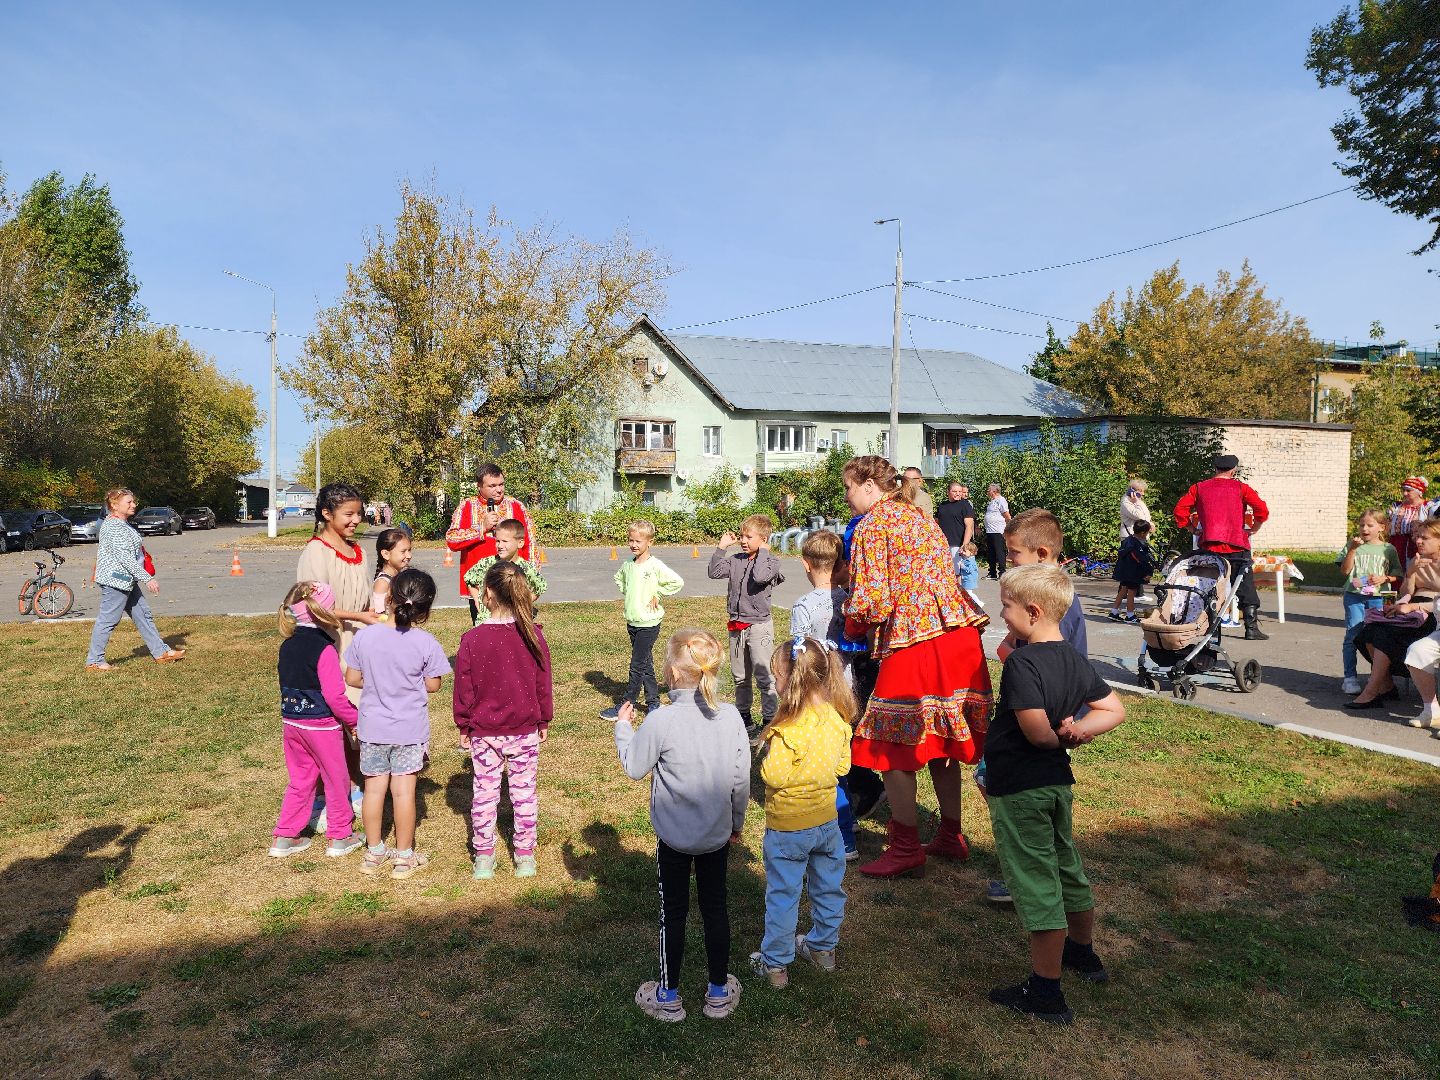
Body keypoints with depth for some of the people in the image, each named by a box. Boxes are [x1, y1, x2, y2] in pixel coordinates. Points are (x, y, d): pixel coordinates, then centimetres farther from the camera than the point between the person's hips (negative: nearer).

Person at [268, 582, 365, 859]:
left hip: (290, 721, 7)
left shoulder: (287, 646, 3)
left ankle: (284, 837, 22)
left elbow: (288, 685, 13)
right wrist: (354, 720, -10)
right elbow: (334, 696, -23)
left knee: (300, 779, 19)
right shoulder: (324, 649, -21)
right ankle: (339, 837, 21)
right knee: (337, 779, 10)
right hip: (322, 724, -7)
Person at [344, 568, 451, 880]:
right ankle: (404, 857, 17)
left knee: (374, 788, 13)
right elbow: (433, 685, -6)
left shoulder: (365, 636, -11)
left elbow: (352, 679, -2)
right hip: (410, 729, -2)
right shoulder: (426, 643, -16)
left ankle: (374, 852, 27)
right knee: (404, 790, 7)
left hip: (372, 727, 2)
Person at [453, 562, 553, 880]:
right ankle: (525, 857, 21)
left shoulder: (472, 639, -14)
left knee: (484, 793, 12)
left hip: (484, 732, -1)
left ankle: (484, 857, 22)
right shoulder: (533, 635, -10)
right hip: (525, 730, 1)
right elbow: (543, 683, -1)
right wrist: (544, 720, 11)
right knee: (525, 792, 12)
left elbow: (463, 687, -6)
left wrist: (464, 724, 8)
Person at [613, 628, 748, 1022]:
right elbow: (741, 779, -1)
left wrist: (622, 727, 8)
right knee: (715, 907, 17)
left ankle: (668, 997, 27)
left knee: (673, 911, 12)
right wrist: (737, 821, 14)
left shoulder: (661, 720, -22)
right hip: (717, 834, 3)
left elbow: (634, 768, -8)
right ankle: (719, 992, 31)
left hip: (674, 836, -3)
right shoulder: (731, 717, -9)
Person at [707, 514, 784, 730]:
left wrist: (763, 552, -18)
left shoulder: (770, 560, -9)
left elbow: (760, 577, -29)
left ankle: (770, 719, 7)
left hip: (759, 625, -6)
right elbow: (714, 572, -3)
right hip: (736, 625, 6)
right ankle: (743, 716, 31)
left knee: (763, 676, -4)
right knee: (740, 676, 17)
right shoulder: (735, 559, 7)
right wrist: (722, 547, -3)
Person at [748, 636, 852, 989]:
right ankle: (823, 947, 39)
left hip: (788, 827, -6)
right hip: (827, 818, 7)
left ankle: (775, 964, 21)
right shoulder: (837, 717, -5)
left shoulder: (790, 727, -28)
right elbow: (842, 765, 4)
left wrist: (768, 751, -10)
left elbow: (774, 776, -26)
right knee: (828, 887, 21)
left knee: (782, 896, 8)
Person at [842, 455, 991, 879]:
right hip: (960, 635, 9)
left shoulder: (872, 525, -6)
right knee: (939, 740, 18)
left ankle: (906, 850, 7)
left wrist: (851, 627, 6)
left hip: (914, 642, -9)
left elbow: (872, 597, -14)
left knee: (892, 747, 2)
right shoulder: (919, 516, 20)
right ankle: (950, 836, 28)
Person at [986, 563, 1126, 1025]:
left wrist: (1058, 738, -7)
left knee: (1036, 884, 0)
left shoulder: (1021, 663, -23)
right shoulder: (1074, 660, 3)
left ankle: (1045, 992, 11)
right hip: (1058, 781, 9)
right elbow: (1114, 710, 10)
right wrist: (1078, 730, -4)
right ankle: (1083, 953, 45)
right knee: (1066, 866, 25)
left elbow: (1037, 732, -29)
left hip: (1018, 789, -9)